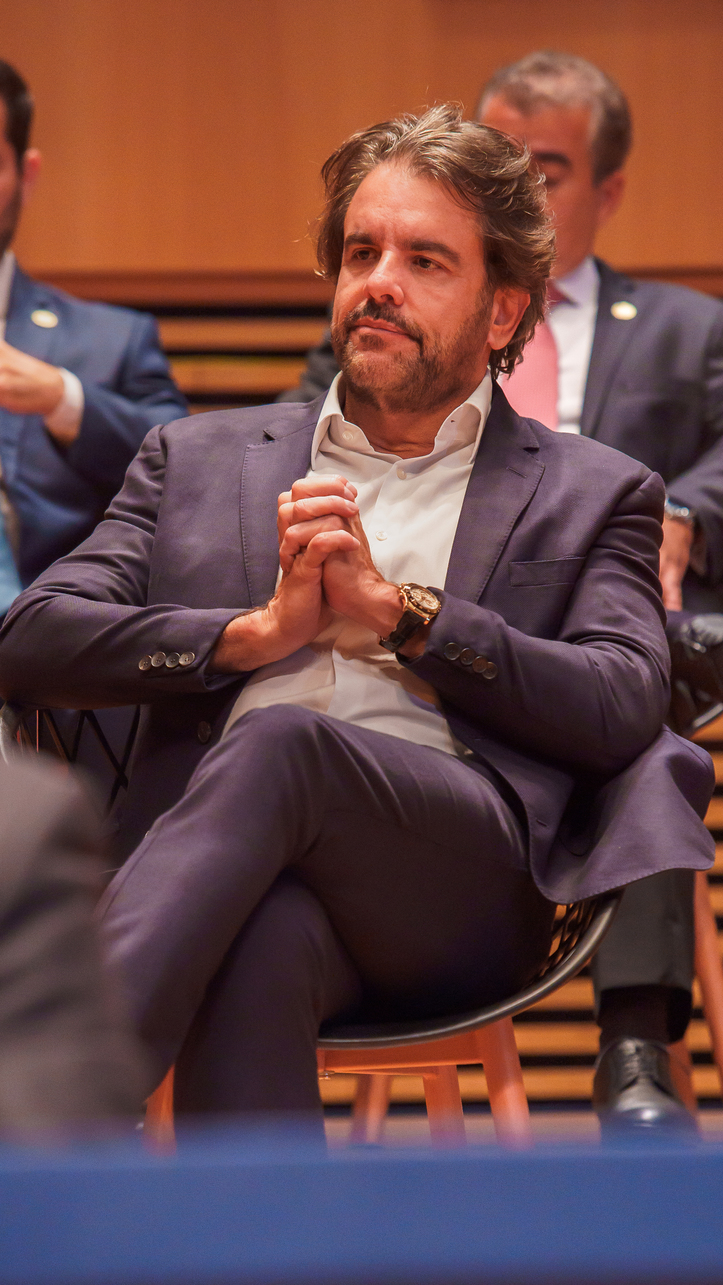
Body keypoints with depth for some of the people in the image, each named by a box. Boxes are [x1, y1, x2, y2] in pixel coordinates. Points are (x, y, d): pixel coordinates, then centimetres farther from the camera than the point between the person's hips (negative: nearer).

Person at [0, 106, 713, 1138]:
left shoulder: (592, 495, 24)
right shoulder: (200, 459, 29)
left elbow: (623, 709, 5)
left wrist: (397, 608, -1)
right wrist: (261, 628, 2)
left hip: (466, 868, -1)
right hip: (235, 863, 2)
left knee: (278, 743, -36)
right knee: (261, 939, -39)